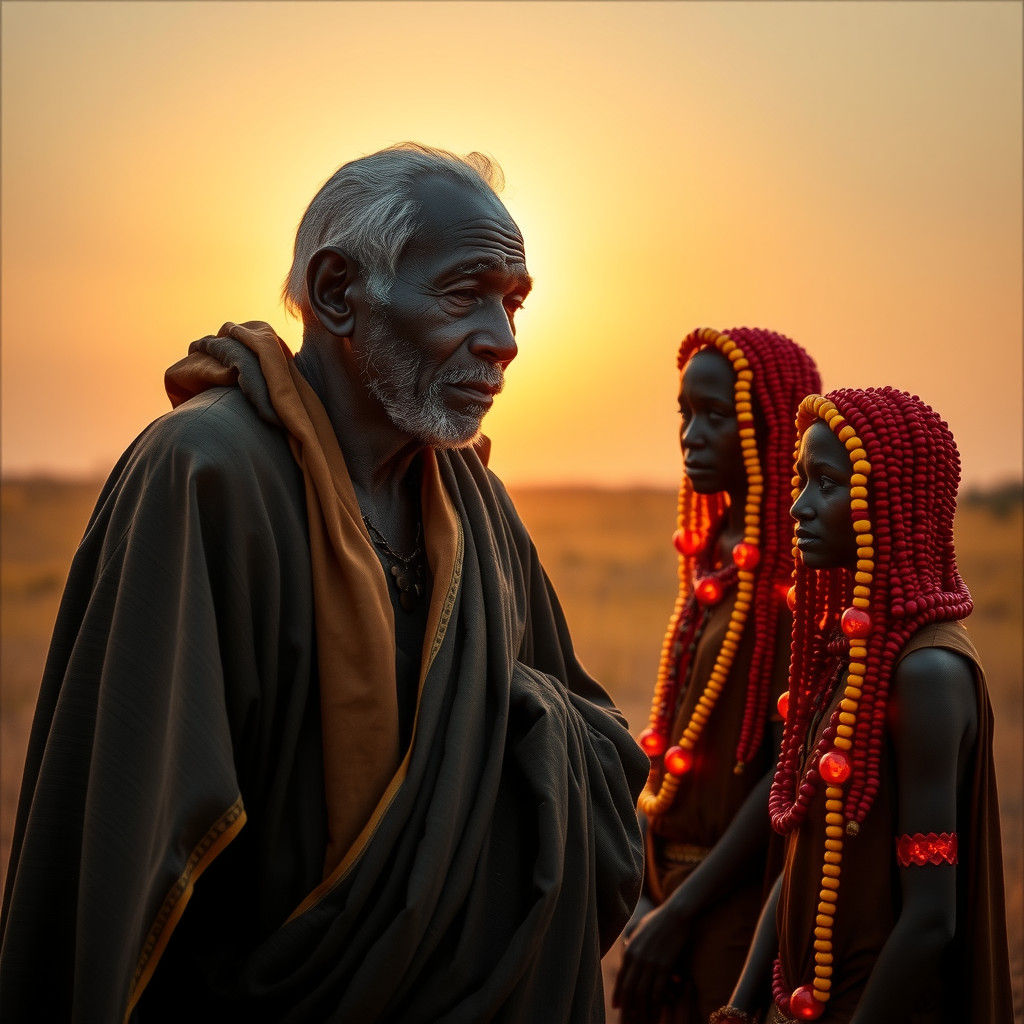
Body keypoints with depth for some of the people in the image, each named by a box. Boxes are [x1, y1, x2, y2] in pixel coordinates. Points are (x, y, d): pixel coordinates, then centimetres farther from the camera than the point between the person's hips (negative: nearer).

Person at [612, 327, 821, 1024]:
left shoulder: (798, 567, -17)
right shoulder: (716, 552, 8)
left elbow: (791, 769, -20)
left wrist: (680, 912, -19)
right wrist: (655, 892, 12)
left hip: (745, 891, -8)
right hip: (679, 875, 8)